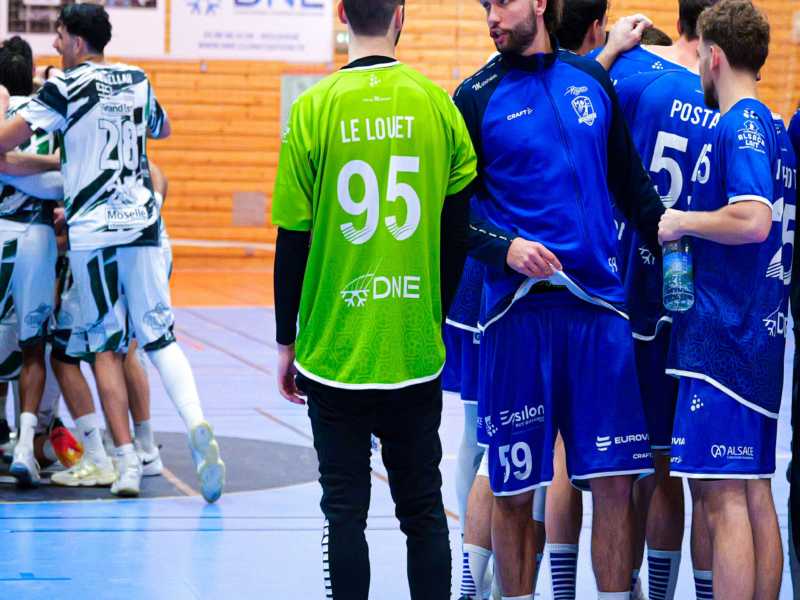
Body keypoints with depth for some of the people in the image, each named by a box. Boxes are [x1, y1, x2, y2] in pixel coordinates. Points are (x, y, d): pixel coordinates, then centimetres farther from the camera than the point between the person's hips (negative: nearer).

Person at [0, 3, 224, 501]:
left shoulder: (65, 88, -6)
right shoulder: (137, 81, 10)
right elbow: (162, 129, 30)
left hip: (91, 231, -3)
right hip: (142, 223, 4)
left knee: (107, 348, 5)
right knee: (160, 337, 5)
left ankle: (128, 462, 0)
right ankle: (197, 426, -18)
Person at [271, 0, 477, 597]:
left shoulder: (313, 110, -7)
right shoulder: (438, 105, -1)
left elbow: (293, 240, -4)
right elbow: (457, 230, 5)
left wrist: (287, 341, 6)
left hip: (335, 349, -2)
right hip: (417, 351, 2)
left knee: (344, 508, 4)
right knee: (423, 507, 11)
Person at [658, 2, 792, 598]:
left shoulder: (740, 126, -12)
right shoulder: (776, 130, 16)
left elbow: (752, 219, -25)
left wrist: (682, 221, -11)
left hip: (723, 335, -9)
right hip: (762, 333, 9)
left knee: (723, 496, -9)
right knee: (755, 493, 11)